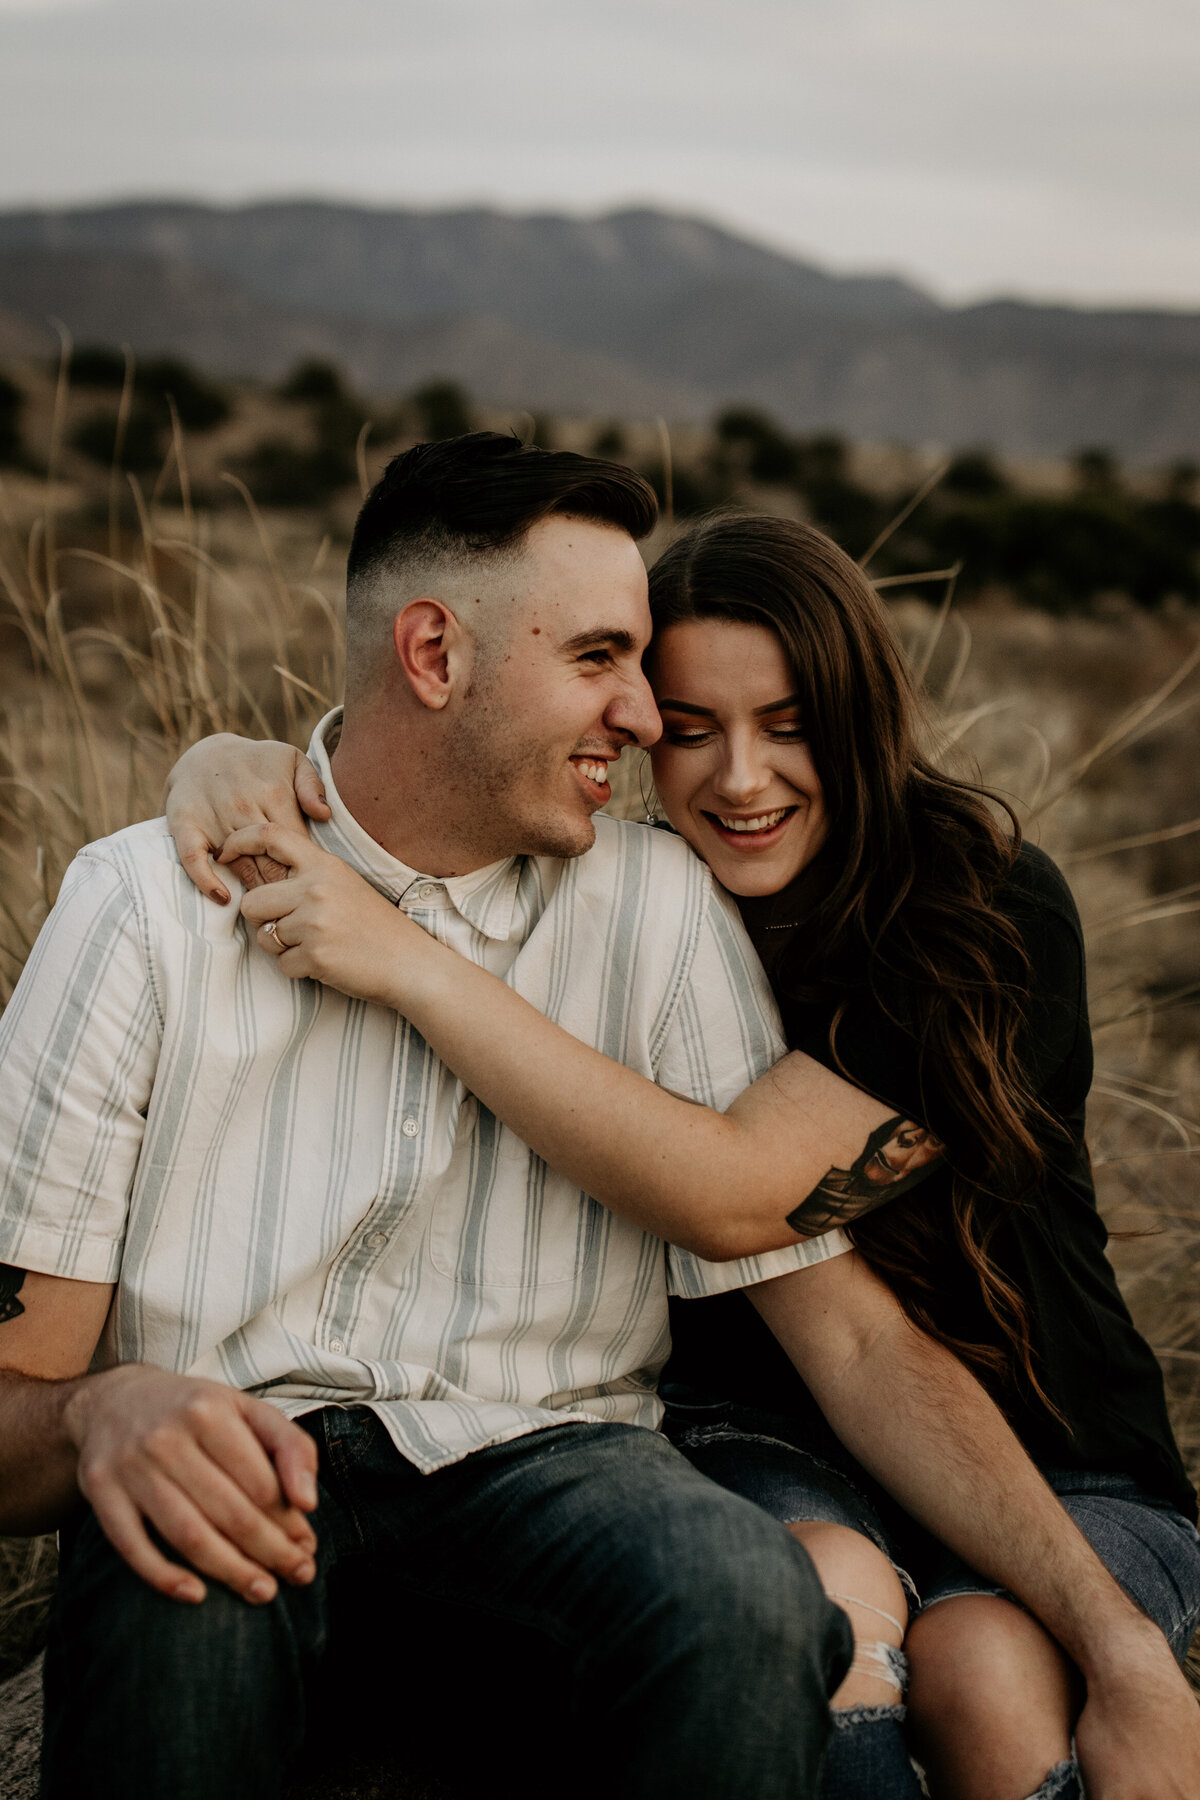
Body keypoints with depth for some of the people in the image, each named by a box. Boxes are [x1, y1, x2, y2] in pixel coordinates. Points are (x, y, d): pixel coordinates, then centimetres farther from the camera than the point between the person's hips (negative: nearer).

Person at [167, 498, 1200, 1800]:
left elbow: (732, 1184, -27)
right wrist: (246, 758, -16)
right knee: (827, 1590, -33)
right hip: (771, 1437, 2)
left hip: (1049, 1459, -2)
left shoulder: (996, 911, -15)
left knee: (983, 1667, -34)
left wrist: (410, 967, -31)